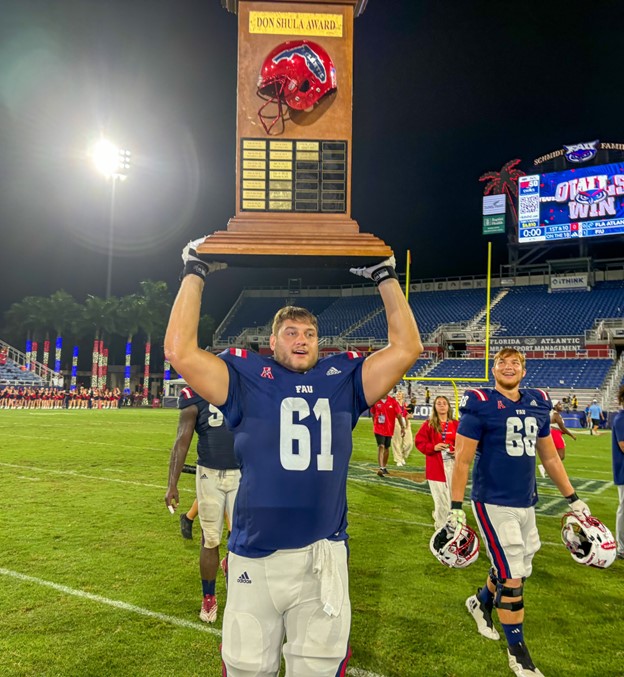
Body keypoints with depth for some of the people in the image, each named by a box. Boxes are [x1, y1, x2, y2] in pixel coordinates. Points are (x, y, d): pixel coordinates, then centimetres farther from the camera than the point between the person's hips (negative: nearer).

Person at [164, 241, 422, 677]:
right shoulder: (246, 380, 1)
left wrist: (385, 277, 6)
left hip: (323, 558, 1)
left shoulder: (344, 380, 6)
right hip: (254, 559, -1)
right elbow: (180, 351, -8)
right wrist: (195, 274, -3)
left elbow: (407, 347, 4)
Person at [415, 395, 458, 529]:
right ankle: (442, 525, 18)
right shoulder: (429, 424, -1)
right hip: (436, 465, -2)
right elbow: (419, 442, -1)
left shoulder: (456, 424, 4)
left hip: (453, 464, 2)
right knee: (440, 494, 1)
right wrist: (433, 447, -16)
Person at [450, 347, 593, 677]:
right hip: (493, 503, -6)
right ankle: (517, 650, 19)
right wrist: (455, 507, -14)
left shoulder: (538, 404, 7)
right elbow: (462, 460, -12)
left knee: (517, 571, 16)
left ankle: (480, 602, 46)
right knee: (512, 578, -1)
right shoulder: (480, 405, -12)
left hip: (525, 503, 6)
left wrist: (573, 498, 18)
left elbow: (550, 457, 16)